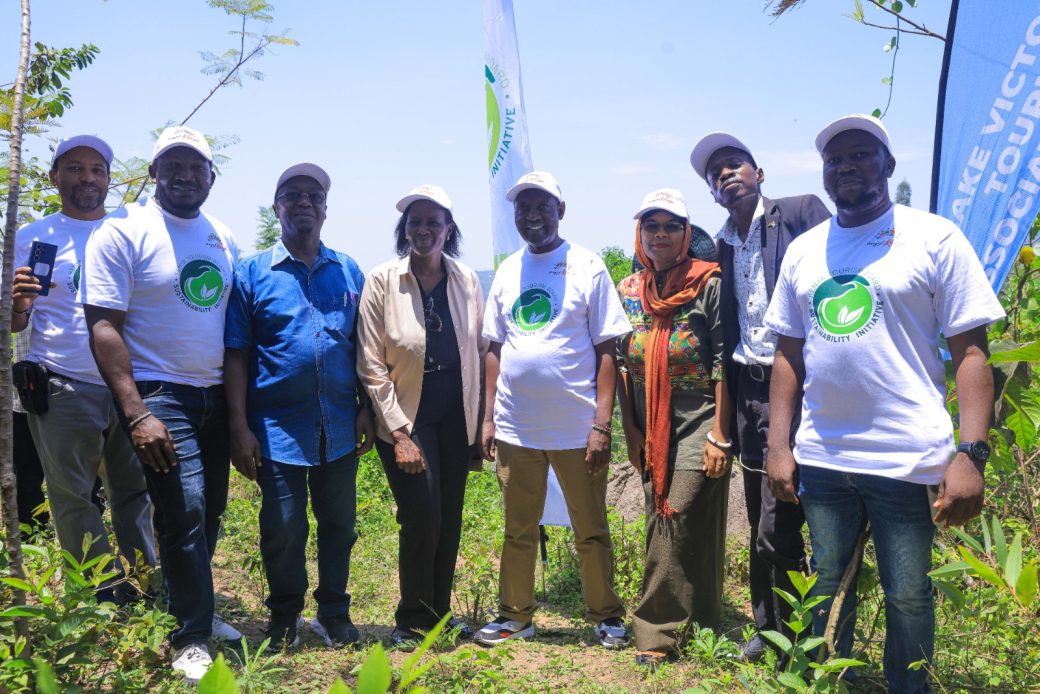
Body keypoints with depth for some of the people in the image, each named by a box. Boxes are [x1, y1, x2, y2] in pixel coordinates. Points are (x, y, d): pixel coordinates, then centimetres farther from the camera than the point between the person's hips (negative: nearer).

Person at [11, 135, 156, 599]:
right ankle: (109, 596, 12)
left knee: (135, 491, 6)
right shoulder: (32, 239, 7)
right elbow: (16, 323, 7)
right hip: (64, 391, -1)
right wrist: (18, 302, -16)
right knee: (73, 499, 2)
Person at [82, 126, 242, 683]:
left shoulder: (224, 239, 10)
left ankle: (193, 609, 31)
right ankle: (190, 636, 8)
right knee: (185, 513, -8)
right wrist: (136, 414, -19)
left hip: (217, 395, 6)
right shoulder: (123, 233, -8)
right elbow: (103, 327, -12)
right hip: (160, 395, -6)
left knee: (210, 513, 12)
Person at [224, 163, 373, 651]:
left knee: (339, 525, 12)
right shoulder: (253, 273, 0)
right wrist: (239, 428, -9)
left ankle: (333, 614, 30)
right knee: (283, 530, 6)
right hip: (278, 427, -2)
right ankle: (283, 619, 27)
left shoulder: (349, 272, 8)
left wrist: (367, 409, 2)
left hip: (339, 427, 3)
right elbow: (236, 354, -3)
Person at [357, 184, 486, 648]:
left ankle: (439, 613, 27)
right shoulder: (382, 280, -10)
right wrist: (399, 433, -13)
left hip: (455, 417, 4)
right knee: (422, 518, -6)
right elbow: (371, 366, -10)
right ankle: (412, 621, 16)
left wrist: (484, 418, 6)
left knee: (450, 520, 8)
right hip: (406, 417, -3)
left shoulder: (467, 280, 0)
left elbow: (479, 349, 8)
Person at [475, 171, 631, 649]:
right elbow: (494, 349, 13)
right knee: (518, 531, 14)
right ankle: (515, 617, 27)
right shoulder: (507, 271, 9)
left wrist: (601, 425, -11)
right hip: (515, 429, 4)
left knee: (590, 531, 8)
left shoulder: (587, 267, -3)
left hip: (576, 427, -4)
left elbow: (606, 351, -6)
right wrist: (488, 417, 7)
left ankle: (606, 617, 23)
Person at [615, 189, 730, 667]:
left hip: (698, 425, -5)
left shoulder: (707, 284, -6)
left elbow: (723, 362, -8)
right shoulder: (627, 291, 8)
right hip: (651, 429, 5)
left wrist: (719, 434, -13)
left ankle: (657, 631, 0)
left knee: (679, 521, -10)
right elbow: (621, 364, 11)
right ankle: (681, 624, 26)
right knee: (662, 526, 11)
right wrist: (630, 432, 8)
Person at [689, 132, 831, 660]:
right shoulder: (722, 246, 14)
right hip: (747, 393, 6)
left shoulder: (801, 213, -4)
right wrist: (725, 416, 13)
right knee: (760, 527, 15)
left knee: (776, 532, -5)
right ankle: (768, 628, 31)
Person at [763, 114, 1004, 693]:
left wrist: (971, 453, -14)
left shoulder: (935, 238, -3)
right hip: (820, 456, 4)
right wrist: (778, 446, 6)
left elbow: (971, 352, -6)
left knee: (908, 595, 7)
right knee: (828, 590, 15)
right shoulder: (803, 250, 10)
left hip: (908, 459, -4)